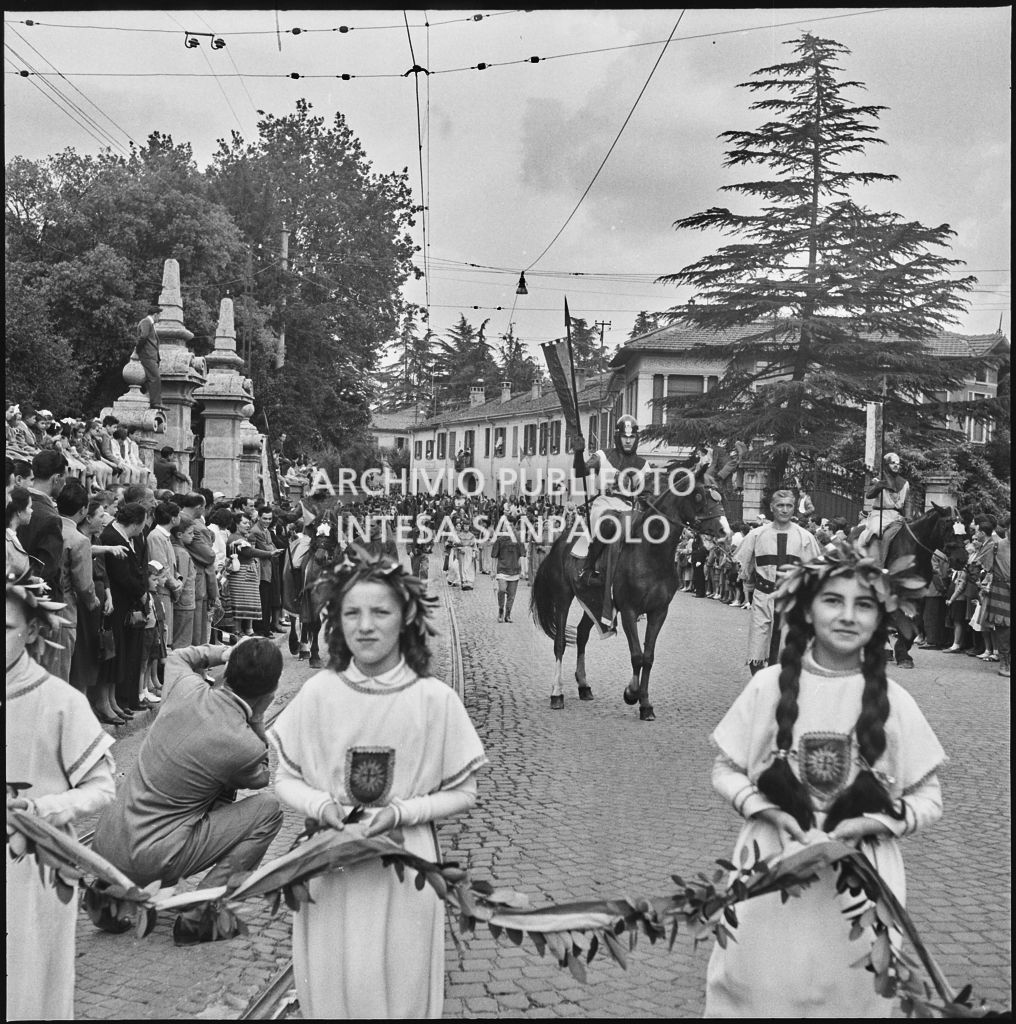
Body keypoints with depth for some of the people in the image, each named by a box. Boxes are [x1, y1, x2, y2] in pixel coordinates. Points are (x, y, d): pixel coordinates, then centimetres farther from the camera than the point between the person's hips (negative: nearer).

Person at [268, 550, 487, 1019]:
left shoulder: (436, 699, -10)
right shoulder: (318, 692, -6)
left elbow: (461, 793, -2)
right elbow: (286, 779, 4)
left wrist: (399, 812, -15)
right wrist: (323, 806, -14)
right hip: (328, 867, 1)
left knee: (399, 991, 9)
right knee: (330, 990, 12)